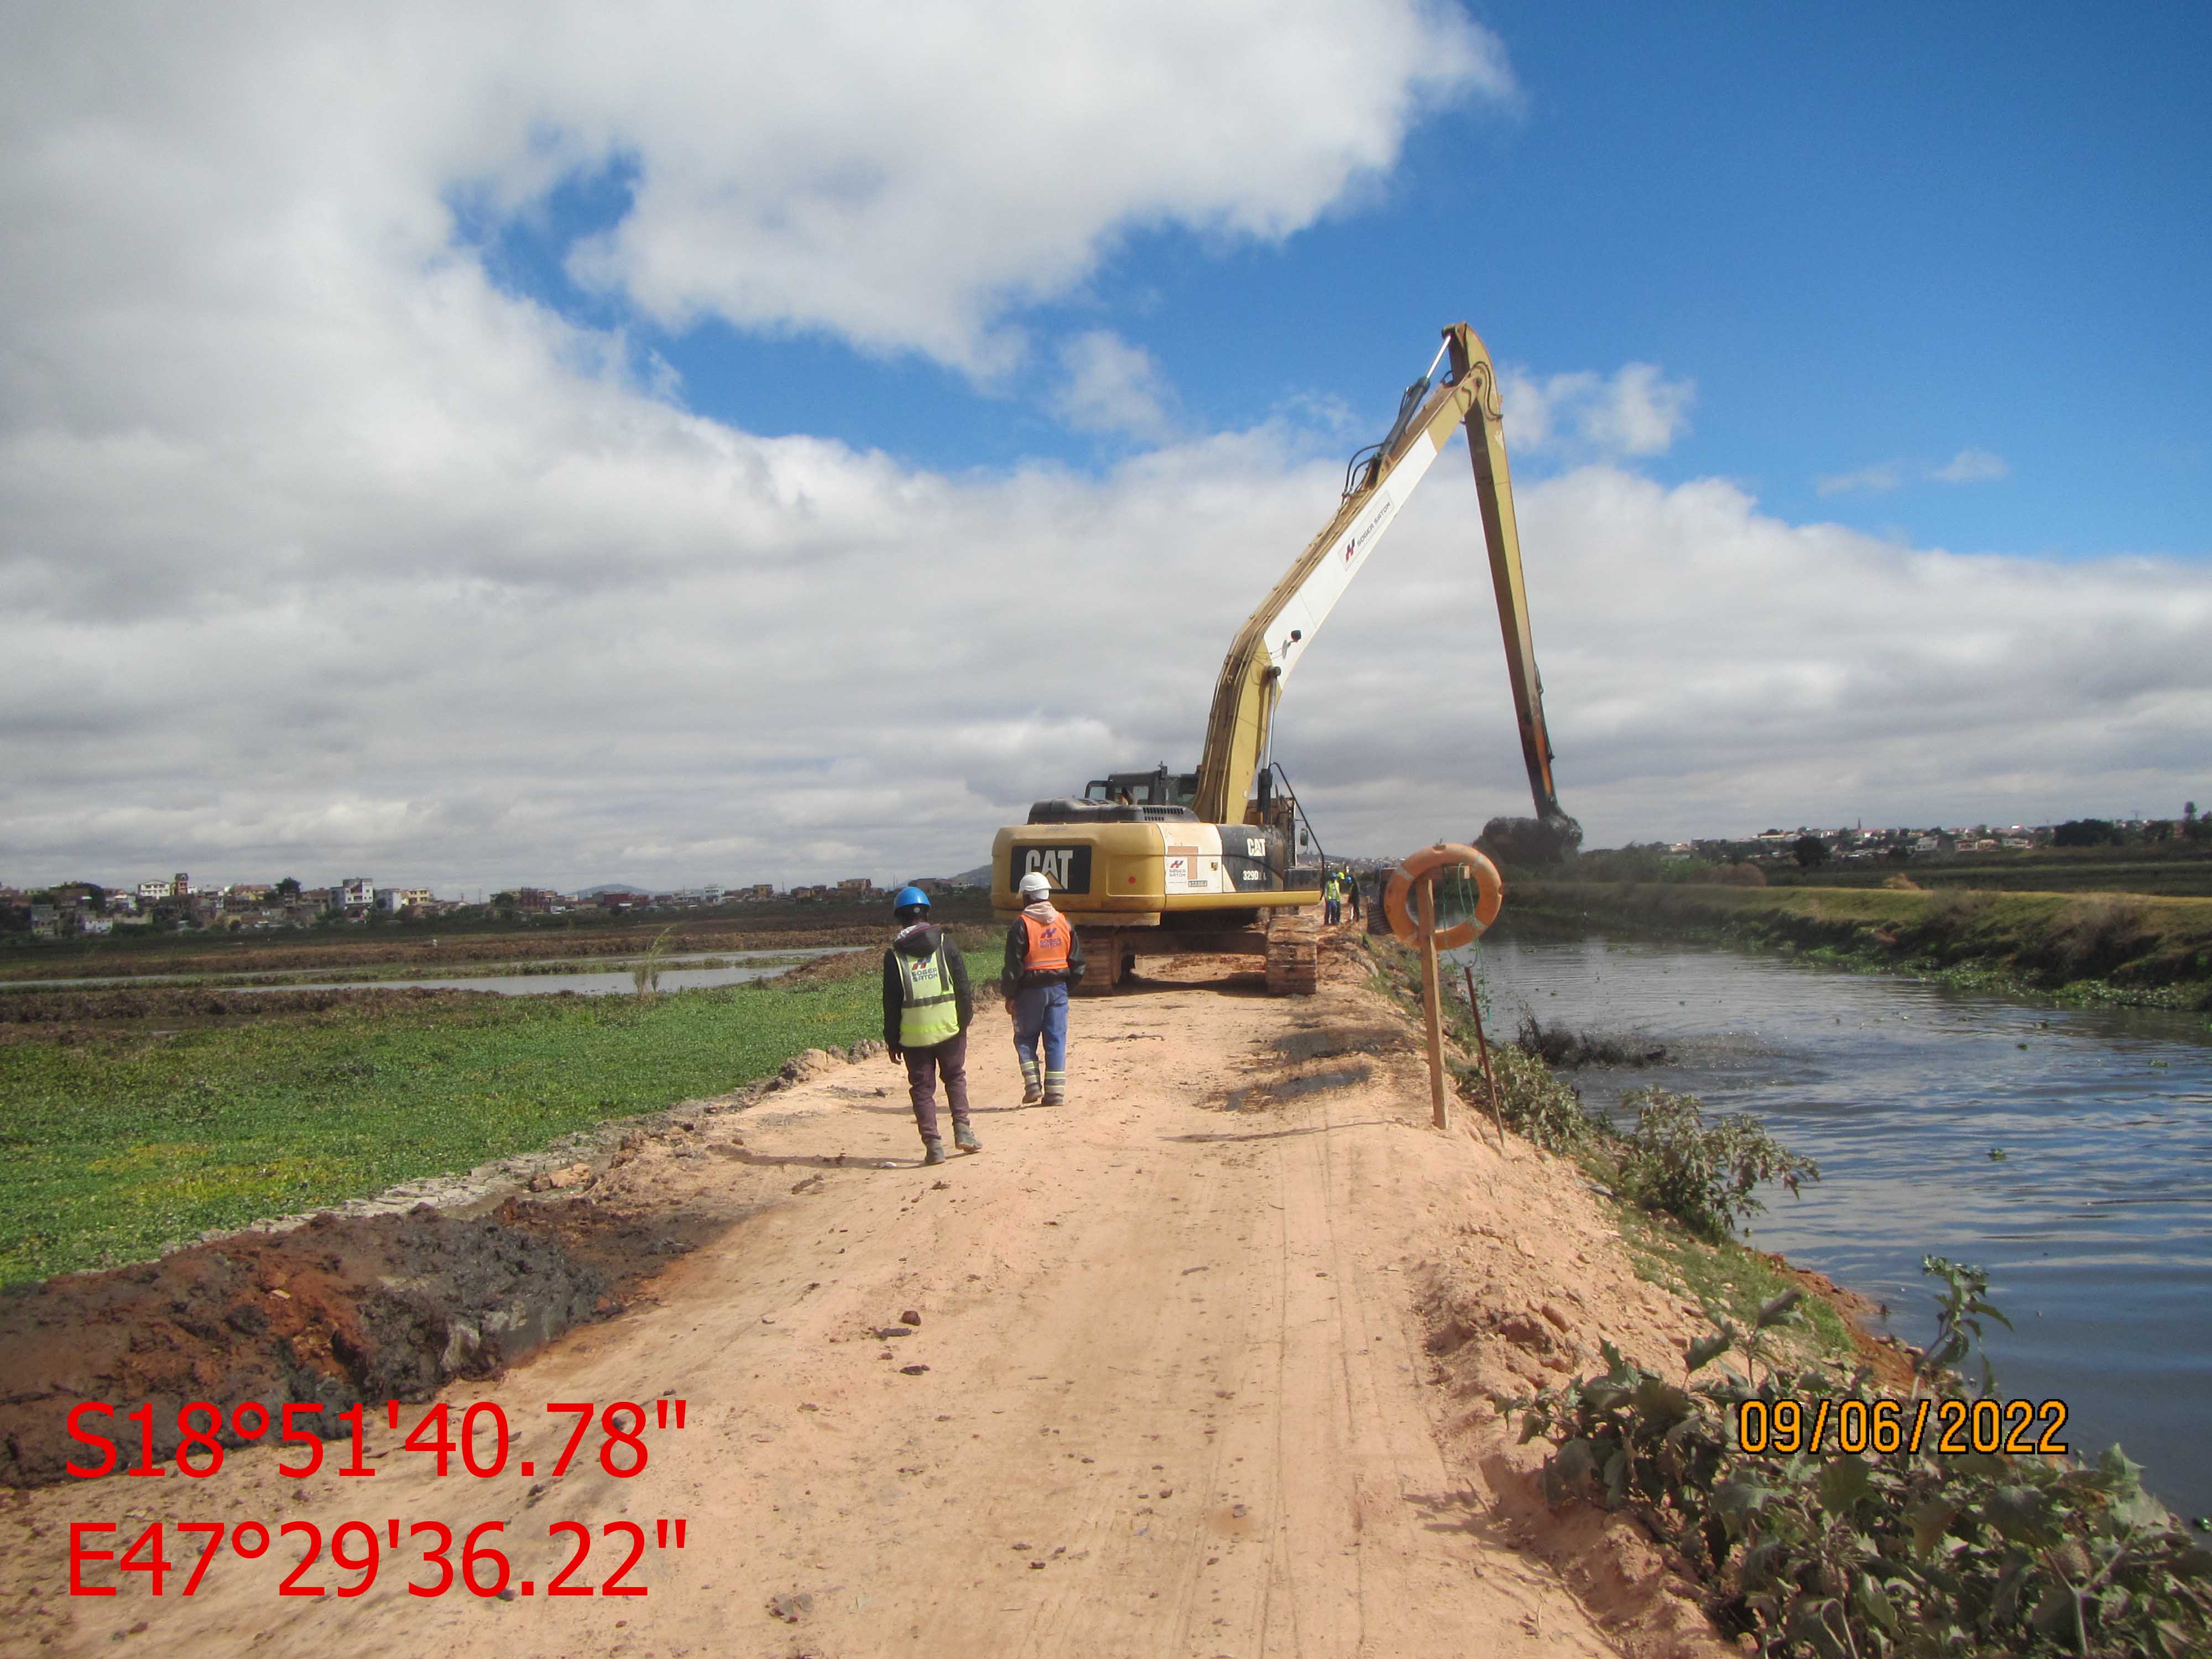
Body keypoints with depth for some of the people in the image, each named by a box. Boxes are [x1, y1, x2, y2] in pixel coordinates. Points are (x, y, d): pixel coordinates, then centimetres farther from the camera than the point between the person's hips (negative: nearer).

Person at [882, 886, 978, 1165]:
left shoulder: (894, 956, -3)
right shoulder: (945, 944, -2)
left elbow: (891, 1003, -1)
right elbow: (963, 987, -2)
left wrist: (892, 1042, 6)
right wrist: (965, 1020, 8)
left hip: (913, 1035, -1)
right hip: (949, 1027, 1)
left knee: (922, 1088, 8)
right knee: (955, 1077, 20)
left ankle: (933, 1145, 4)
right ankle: (962, 1129, 10)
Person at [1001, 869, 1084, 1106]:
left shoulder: (1021, 925, -10)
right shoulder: (1065, 923, 5)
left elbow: (1013, 966, -11)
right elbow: (1077, 962, 8)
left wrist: (1009, 996, -3)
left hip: (1030, 990, -4)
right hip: (1058, 988, 4)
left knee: (1025, 1039, 10)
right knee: (1057, 1040, 6)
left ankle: (1033, 1084, 0)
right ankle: (1055, 1092, 4)